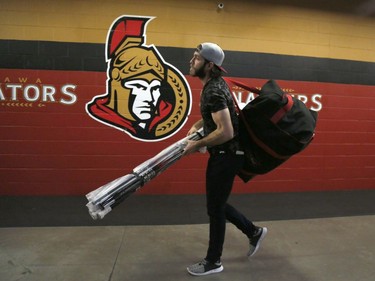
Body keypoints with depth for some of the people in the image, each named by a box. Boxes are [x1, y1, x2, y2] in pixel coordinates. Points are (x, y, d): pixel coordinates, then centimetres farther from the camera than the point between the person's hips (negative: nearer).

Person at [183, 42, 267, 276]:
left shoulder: (214, 91, -23)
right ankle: (254, 232, 36)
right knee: (217, 204, 20)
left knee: (215, 208, 4)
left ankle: (213, 262, 25)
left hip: (227, 155, -10)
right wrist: (197, 125, 13)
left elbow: (226, 132, -30)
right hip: (223, 153, 10)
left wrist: (197, 145, -18)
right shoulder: (214, 83, 9)